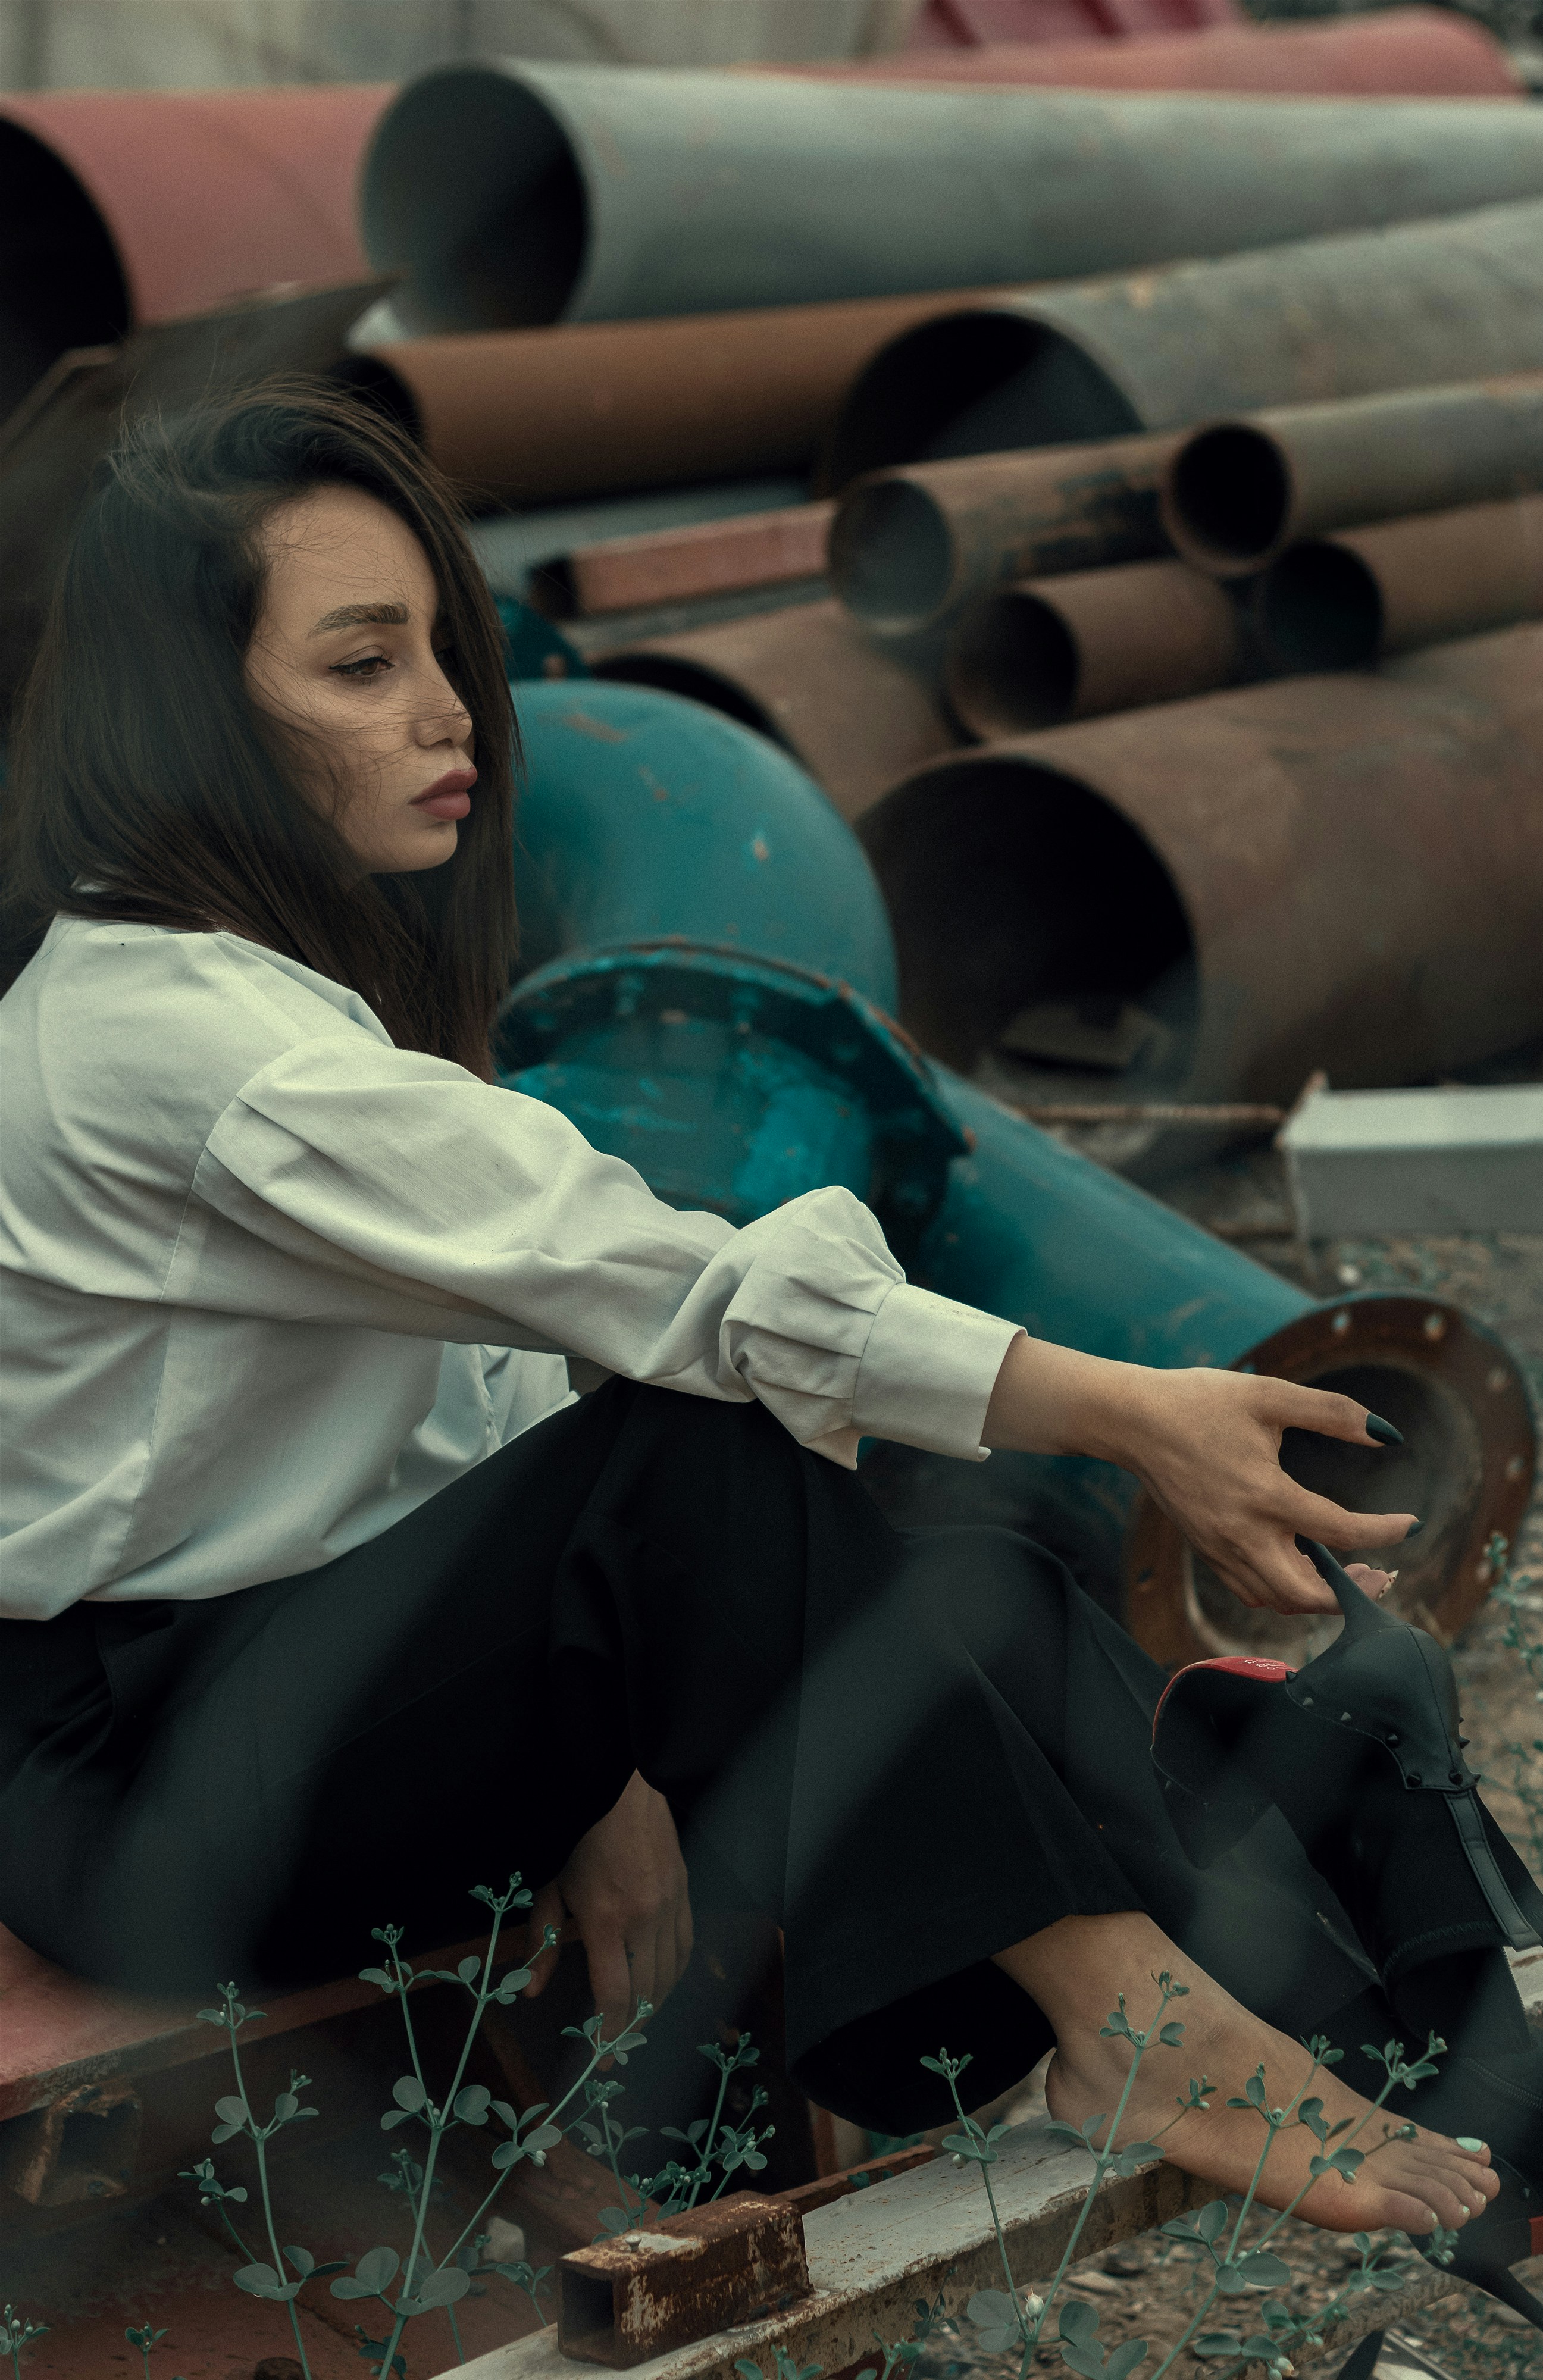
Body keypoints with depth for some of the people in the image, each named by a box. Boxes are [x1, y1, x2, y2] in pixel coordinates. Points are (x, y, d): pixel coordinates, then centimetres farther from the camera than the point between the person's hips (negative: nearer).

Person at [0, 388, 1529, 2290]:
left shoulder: (294, 975, 10)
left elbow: (507, 1350, 6)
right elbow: (646, 1280, -28)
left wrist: (602, 1749, -7)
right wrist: (1124, 1411, -29)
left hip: (341, 1666, 8)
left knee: (970, 1592, -13)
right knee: (709, 1450, -30)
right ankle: (1119, 2015, -26)